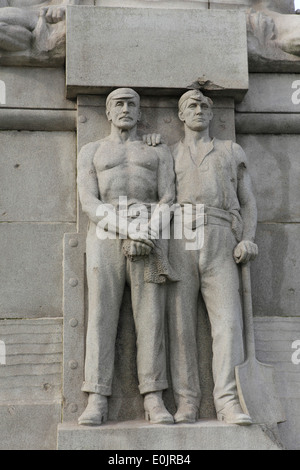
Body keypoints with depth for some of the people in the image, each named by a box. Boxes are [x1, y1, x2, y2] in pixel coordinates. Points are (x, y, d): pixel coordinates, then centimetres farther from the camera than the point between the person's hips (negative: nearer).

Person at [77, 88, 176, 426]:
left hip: (150, 236, 1)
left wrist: (148, 234, -15)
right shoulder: (90, 152, 14)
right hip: (106, 236, 0)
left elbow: (167, 201, 5)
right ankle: (97, 403, -7)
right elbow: (89, 203, 0)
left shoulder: (159, 151, 18)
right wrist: (127, 230, -16)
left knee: (150, 317, -6)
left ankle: (154, 402, -4)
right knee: (102, 315, -8)